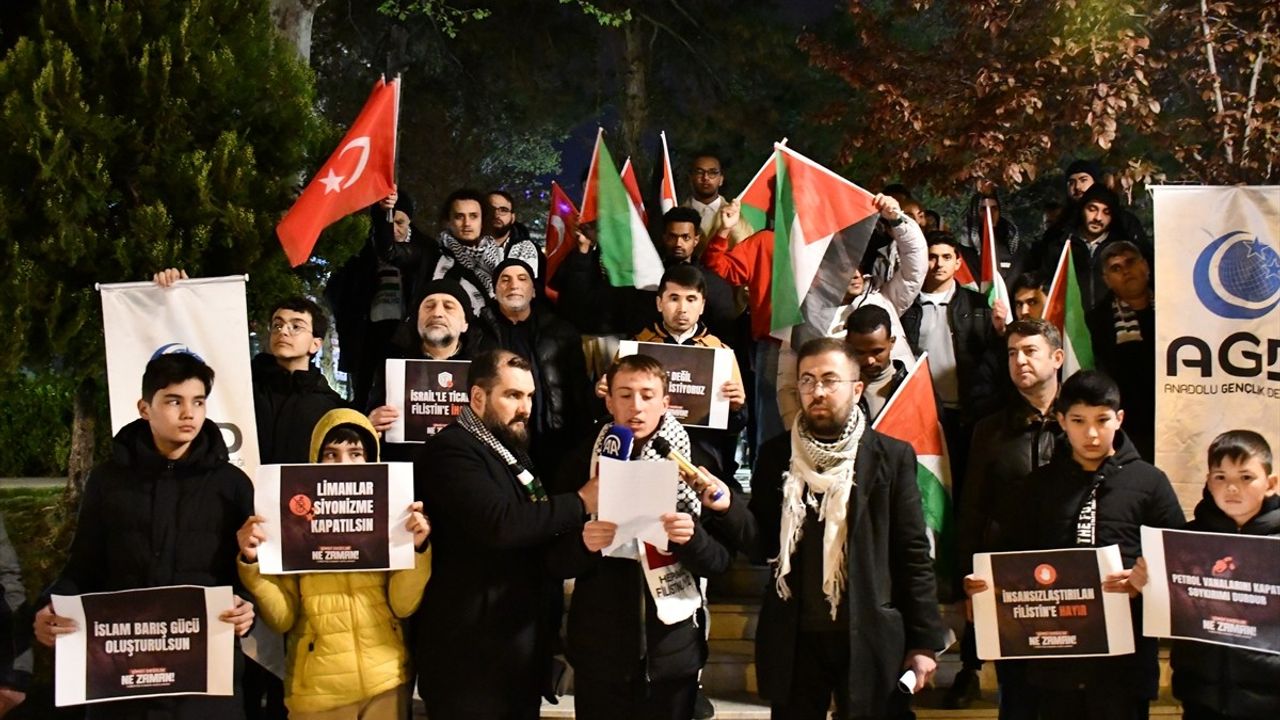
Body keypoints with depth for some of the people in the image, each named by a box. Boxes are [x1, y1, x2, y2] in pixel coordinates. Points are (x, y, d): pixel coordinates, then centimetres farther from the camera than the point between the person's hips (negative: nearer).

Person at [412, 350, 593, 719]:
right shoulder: (450, 451, -14)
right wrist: (579, 504, -19)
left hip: (521, 643, 9)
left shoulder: (513, 449, 16)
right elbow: (500, 523, -28)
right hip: (473, 650, -9)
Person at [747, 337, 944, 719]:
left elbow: (914, 554, -1)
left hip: (870, 640, -2)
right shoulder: (776, 454, 6)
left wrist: (924, 641, -4)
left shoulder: (892, 456, 0)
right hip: (793, 640, 2)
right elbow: (761, 546, 5)